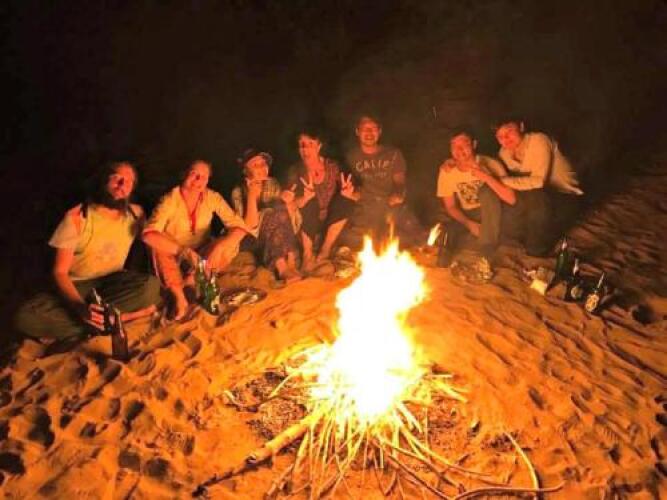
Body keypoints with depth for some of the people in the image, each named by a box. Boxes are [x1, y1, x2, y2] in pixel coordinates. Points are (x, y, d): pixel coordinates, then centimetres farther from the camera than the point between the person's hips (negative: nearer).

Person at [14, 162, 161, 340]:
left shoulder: (136, 214, -3)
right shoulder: (76, 217, -12)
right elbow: (60, 272, -14)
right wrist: (80, 306, -33)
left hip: (112, 284, 1)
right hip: (76, 287, -1)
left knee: (152, 285, -33)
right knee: (26, 317, -31)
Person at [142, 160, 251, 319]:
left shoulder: (212, 197, -14)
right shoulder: (170, 200, -22)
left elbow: (240, 226, -18)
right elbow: (148, 234, -37)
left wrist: (218, 248, -35)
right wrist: (185, 251, -47)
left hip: (201, 255, 2)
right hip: (174, 258, -2)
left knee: (231, 246, -24)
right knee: (159, 246, -33)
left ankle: (192, 279, -7)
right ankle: (179, 297, -17)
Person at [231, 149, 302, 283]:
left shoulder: (273, 185, 2)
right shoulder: (238, 192, -10)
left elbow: (294, 222, -1)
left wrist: (289, 202, -21)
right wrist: (251, 194, -25)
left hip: (274, 240, 4)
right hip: (251, 239, -4)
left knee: (281, 206, -23)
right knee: (276, 212, -27)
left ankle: (290, 264, -30)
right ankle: (282, 268, -35)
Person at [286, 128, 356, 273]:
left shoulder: (332, 166, -5)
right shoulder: (295, 171, -8)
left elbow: (354, 194, -6)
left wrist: (348, 194, -30)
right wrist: (305, 198, -38)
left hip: (329, 221, 2)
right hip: (307, 224, -2)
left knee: (347, 199, -22)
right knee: (311, 202, -29)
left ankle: (324, 252, -15)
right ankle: (308, 255, -20)